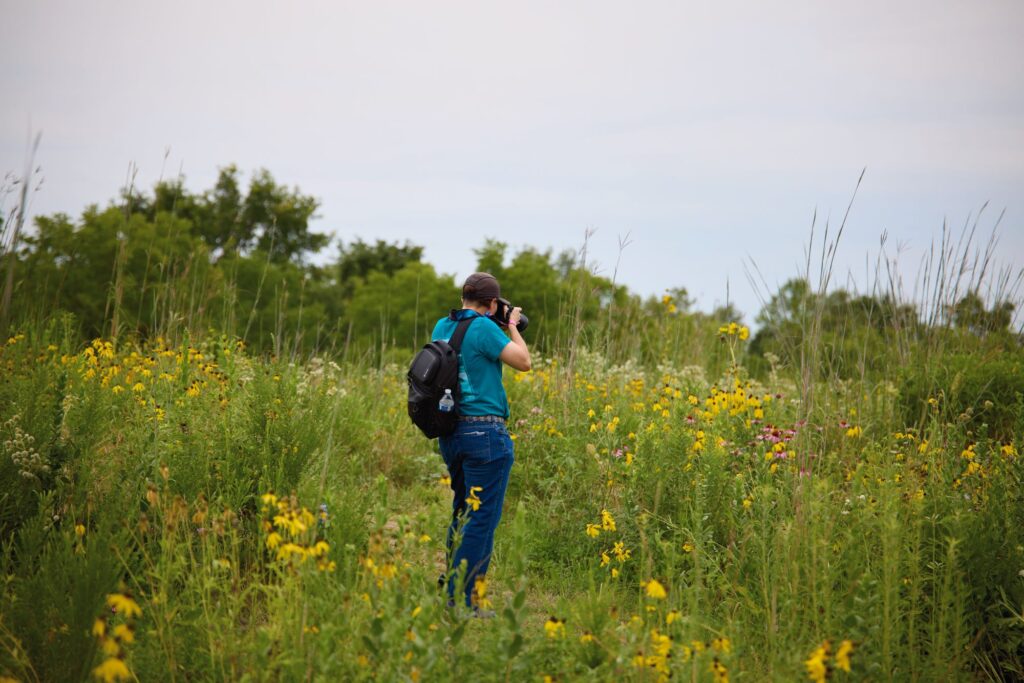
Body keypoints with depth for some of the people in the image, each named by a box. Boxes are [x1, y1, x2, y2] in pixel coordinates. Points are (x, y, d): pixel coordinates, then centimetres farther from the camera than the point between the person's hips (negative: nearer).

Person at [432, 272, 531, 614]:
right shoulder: (484, 327, -13)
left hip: (450, 432, 8)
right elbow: (523, 361, -10)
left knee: (463, 511, 21)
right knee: (481, 518, -3)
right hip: (484, 432, -8)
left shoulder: (442, 327, 11)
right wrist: (512, 326, 4)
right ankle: (462, 601, -3)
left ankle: (450, 585, 27)